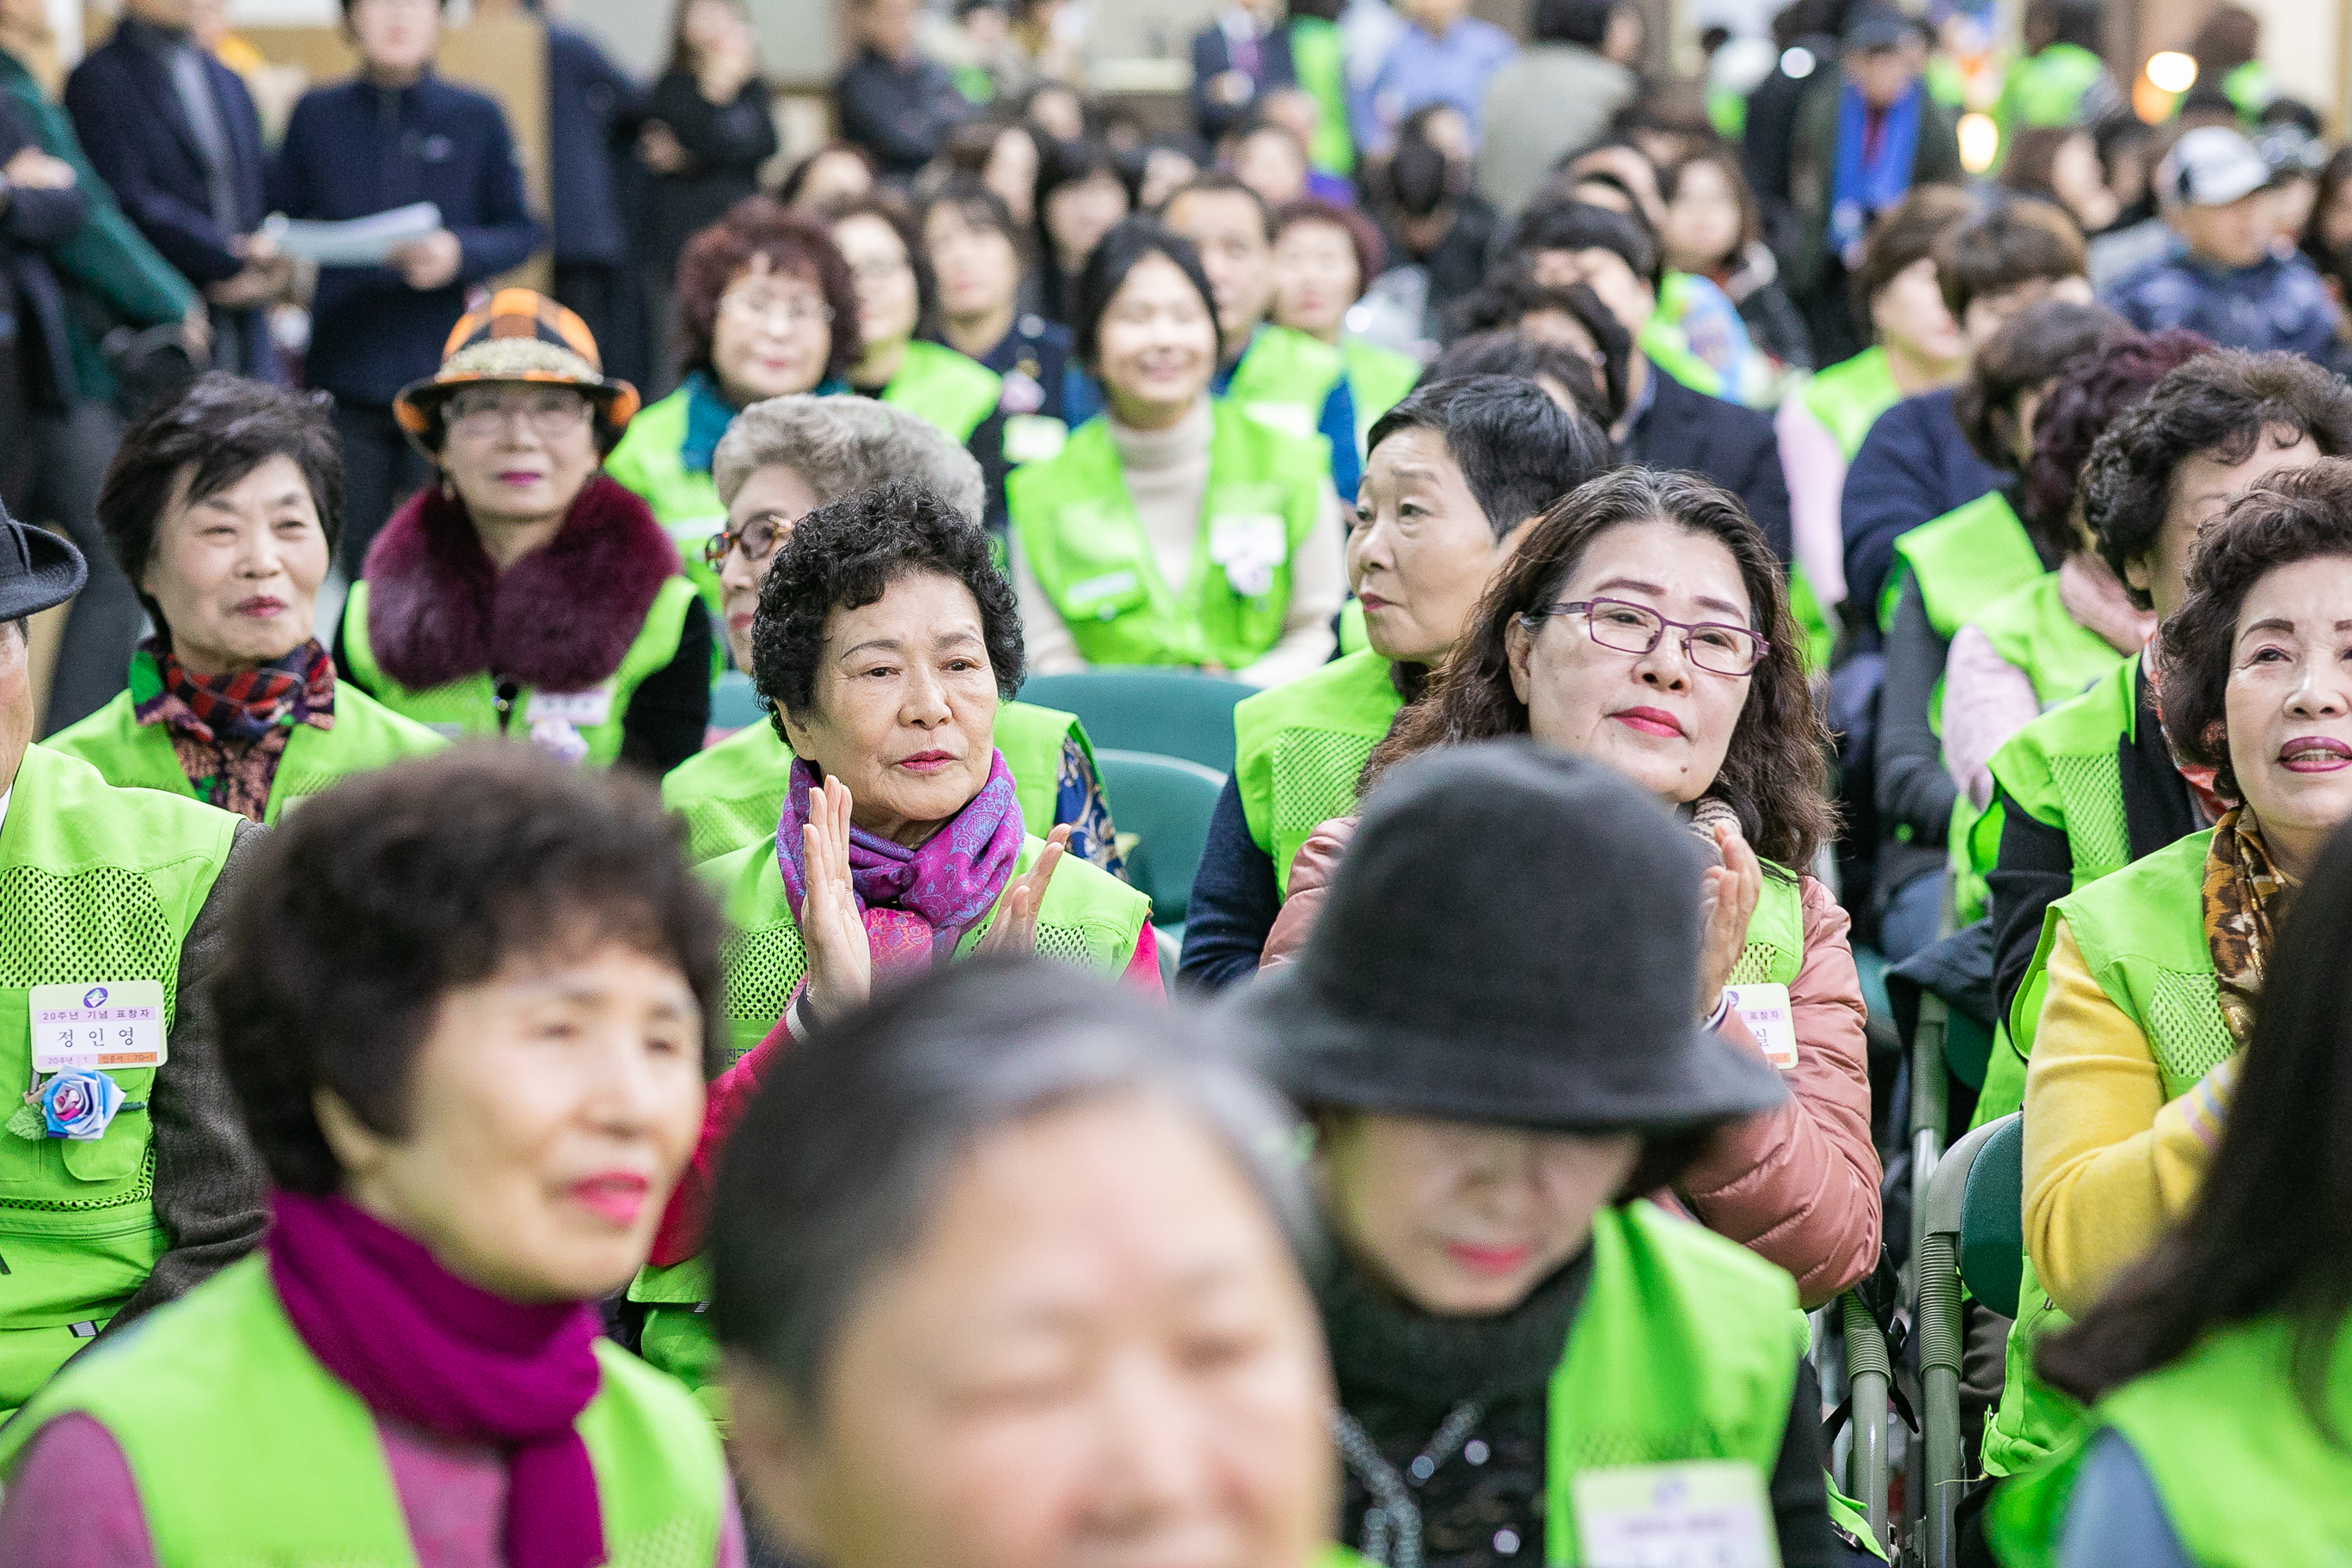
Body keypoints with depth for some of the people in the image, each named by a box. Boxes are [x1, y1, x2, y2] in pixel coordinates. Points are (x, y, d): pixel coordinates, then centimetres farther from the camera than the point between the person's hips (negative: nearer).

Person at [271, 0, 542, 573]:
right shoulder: (317, 116, 7)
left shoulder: (476, 117, 5)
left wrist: (459, 253, -15)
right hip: (345, 376, 1)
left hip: (442, 372, -1)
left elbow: (521, 231, 5)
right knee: (360, 559, 4)